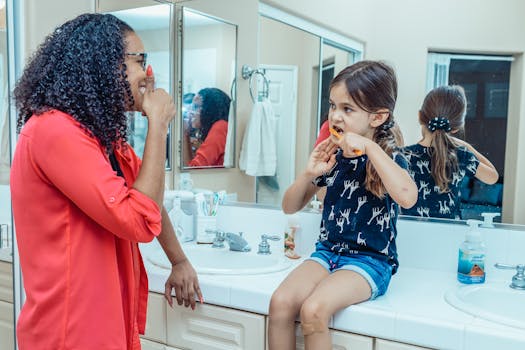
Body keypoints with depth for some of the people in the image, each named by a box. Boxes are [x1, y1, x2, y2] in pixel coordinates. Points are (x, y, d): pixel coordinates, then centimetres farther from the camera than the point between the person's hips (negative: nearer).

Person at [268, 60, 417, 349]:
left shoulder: (387, 158, -7)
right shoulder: (331, 156, 5)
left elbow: (407, 197, -32)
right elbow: (290, 207, 9)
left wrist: (369, 146, -28)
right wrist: (310, 173, -10)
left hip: (370, 259, -4)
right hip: (327, 251, 5)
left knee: (313, 310, -28)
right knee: (280, 301, -20)